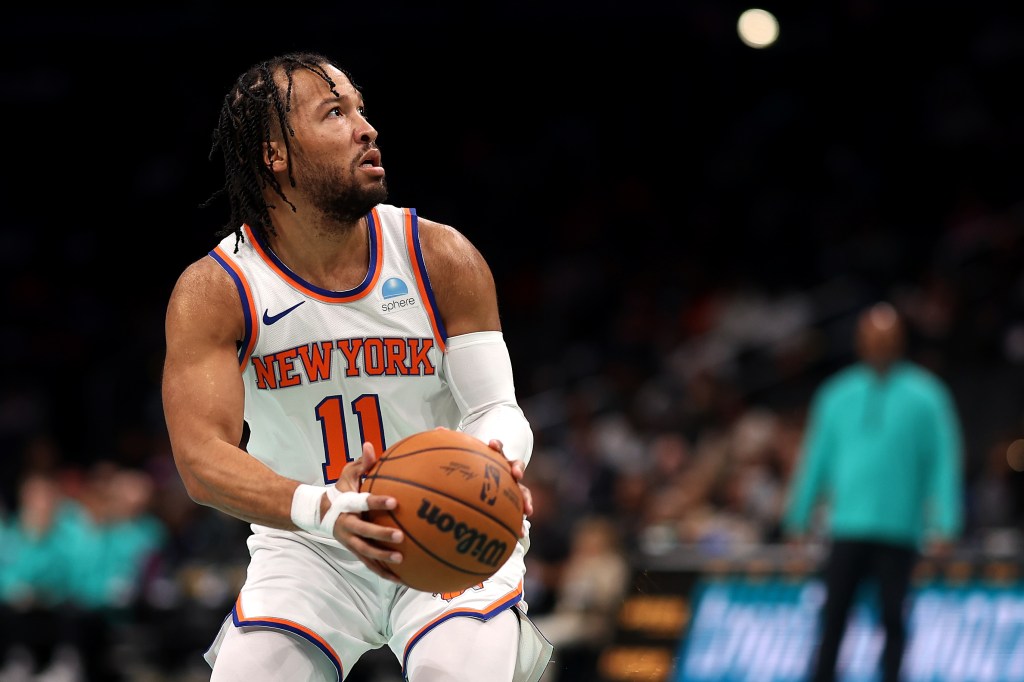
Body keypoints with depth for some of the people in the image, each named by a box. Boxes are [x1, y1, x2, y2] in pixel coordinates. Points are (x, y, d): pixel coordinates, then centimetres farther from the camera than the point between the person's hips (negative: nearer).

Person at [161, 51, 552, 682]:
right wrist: (322, 507, -44)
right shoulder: (213, 292, -13)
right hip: (306, 554, 1)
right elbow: (202, 455, -24)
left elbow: (497, 407, -8)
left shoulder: (442, 258, -9)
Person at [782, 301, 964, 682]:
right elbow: (816, 456, 17)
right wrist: (799, 518, 14)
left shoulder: (925, 396, 3)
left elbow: (944, 462, 2)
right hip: (847, 527, 2)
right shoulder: (837, 394, 11)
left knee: (892, 618, -3)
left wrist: (945, 525, -6)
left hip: (899, 532, -2)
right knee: (833, 617, 0)